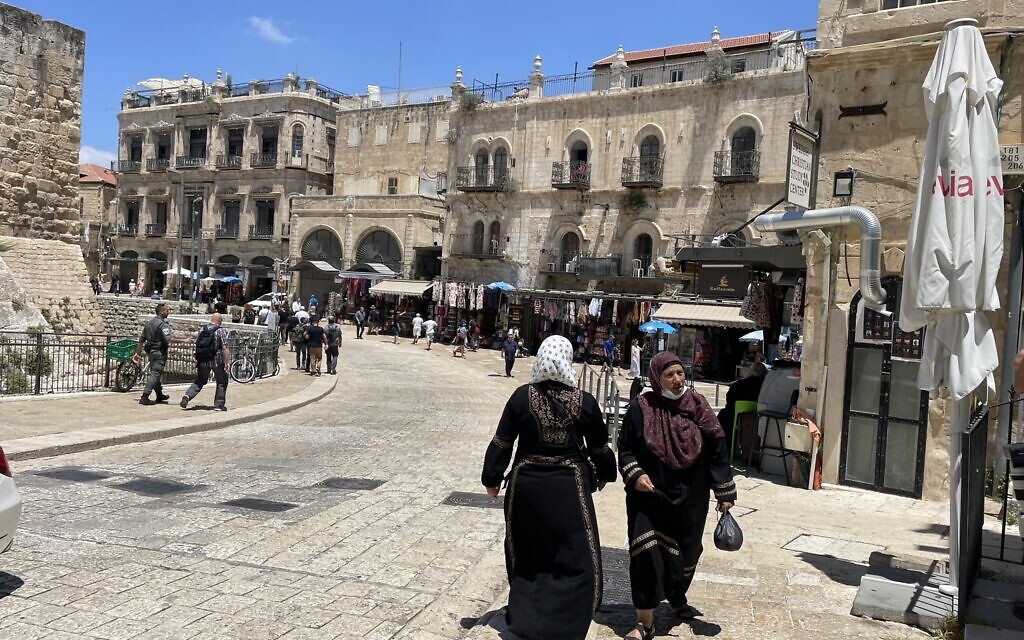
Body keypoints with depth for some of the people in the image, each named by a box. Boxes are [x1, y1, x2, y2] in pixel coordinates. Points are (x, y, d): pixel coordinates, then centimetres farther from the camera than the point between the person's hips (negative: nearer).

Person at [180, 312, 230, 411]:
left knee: (200, 381, 18)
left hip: (202, 360, 5)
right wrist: (227, 362, -15)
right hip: (216, 360, -5)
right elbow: (224, 348, -16)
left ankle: (187, 396, -2)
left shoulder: (202, 329, 9)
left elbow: (197, 344, 13)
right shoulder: (221, 330, -8)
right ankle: (219, 404, 11)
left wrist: (197, 360, 21)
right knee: (222, 382, 12)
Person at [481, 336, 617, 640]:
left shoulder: (522, 396, -8)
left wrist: (492, 478, 10)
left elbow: (501, 442, -3)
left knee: (526, 556, 19)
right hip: (570, 488, -2)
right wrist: (604, 475, 23)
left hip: (526, 485, 2)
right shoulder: (585, 401, -7)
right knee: (575, 559, 7)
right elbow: (599, 447, 5)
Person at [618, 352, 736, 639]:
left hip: (690, 499, 3)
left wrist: (725, 494, 0)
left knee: (686, 551, 17)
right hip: (650, 495, -3)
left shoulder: (698, 406, -4)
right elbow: (625, 448, 0)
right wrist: (635, 475, -17)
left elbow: (717, 450, 0)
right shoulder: (642, 408, -9)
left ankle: (677, 597, 46)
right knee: (647, 554, -9)